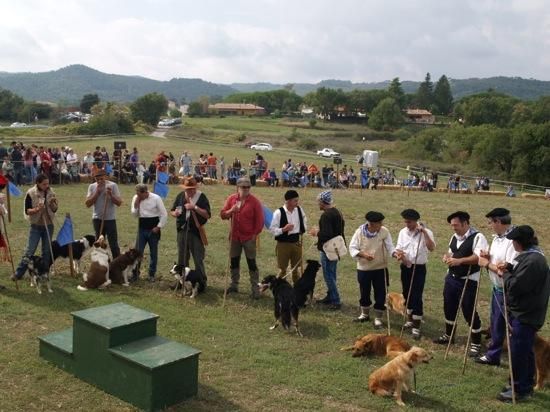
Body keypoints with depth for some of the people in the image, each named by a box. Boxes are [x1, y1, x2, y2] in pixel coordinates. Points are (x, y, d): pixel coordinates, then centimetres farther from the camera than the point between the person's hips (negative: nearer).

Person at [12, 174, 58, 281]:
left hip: (48, 225, 3)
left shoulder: (50, 192, 0)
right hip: (36, 226, -3)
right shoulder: (31, 193, -11)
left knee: (47, 251, 8)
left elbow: (55, 210, 3)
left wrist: (53, 203, -17)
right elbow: (26, 210, -10)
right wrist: (37, 209, -28)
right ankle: (18, 273, 7)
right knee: (29, 250, -3)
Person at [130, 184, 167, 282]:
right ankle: (135, 273, 11)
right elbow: (134, 215, 2)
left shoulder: (156, 198, -13)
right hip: (142, 228, 3)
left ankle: (152, 274, 18)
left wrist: (158, 227, -10)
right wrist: (136, 205, -13)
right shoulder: (136, 198, -1)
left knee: (153, 252, 7)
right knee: (138, 251, 1)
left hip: (153, 228, -3)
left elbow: (164, 214, -9)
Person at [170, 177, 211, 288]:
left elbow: (207, 215, -15)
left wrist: (195, 207, -24)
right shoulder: (180, 196, 4)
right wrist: (175, 213, -11)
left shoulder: (201, 197, -8)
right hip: (182, 231, 5)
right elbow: (172, 211, 12)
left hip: (196, 232, -4)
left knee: (198, 259, 1)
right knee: (182, 258, 15)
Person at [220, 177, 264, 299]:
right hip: (234, 236, 4)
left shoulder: (254, 201, -9)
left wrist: (255, 234, -10)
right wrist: (230, 211, -18)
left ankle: (255, 288, 7)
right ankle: (234, 285, 27)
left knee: (251, 263, 0)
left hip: (249, 238, -4)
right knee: (234, 261, 13)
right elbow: (223, 215, 2)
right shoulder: (231, 199, 2)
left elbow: (259, 220, -7)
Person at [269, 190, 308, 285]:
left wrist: (302, 231, 6)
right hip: (283, 244, -4)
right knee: (282, 269, 8)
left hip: (297, 243, 4)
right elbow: (272, 230, -14)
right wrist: (284, 229, -26)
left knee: (295, 268, 16)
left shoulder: (299, 210, -1)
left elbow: (304, 223, 19)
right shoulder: (279, 212, -16)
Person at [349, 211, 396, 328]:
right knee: (364, 292, 16)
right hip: (363, 268, 1)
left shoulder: (384, 231, -12)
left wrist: (395, 253, -35)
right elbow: (352, 248, -8)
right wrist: (363, 255, -23)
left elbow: (390, 246, -13)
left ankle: (378, 318, 20)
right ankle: (364, 314, 37)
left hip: (380, 268, -1)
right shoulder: (360, 232, -12)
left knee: (380, 294, 4)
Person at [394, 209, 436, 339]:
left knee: (416, 296, -7)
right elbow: (398, 248, 6)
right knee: (407, 295, 15)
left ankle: (416, 326, -2)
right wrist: (398, 254, -18)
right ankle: (410, 319, 33)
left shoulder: (426, 232, -10)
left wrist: (424, 232, -31)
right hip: (405, 267, 5)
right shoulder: (402, 232, 4)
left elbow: (431, 248, -25)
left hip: (419, 268, -5)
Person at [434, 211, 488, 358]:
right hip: (451, 277, 8)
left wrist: (460, 260, -33)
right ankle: (449, 335, 39)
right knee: (449, 307, 18)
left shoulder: (477, 237, -16)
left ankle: (476, 343, 14)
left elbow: (479, 257, -27)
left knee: (469, 311, -2)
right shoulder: (454, 237, 9)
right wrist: (447, 256, -1)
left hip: (468, 281, -8)